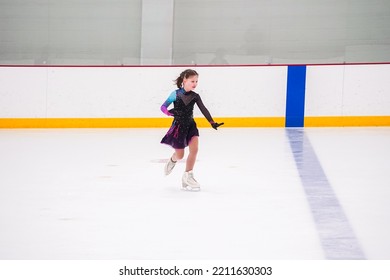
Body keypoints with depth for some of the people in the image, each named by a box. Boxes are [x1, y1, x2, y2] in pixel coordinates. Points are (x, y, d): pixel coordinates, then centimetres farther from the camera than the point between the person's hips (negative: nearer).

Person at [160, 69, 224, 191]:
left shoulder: (195, 96, -2)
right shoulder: (176, 94, -12)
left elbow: (203, 110, -6)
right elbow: (163, 107, -8)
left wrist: (212, 122, -16)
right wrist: (169, 112, -30)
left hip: (191, 125, 3)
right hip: (178, 126, -3)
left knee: (194, 149, -16)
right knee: (180, 155, 7)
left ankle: (187, 176, -8)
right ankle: (172, 160, 46)